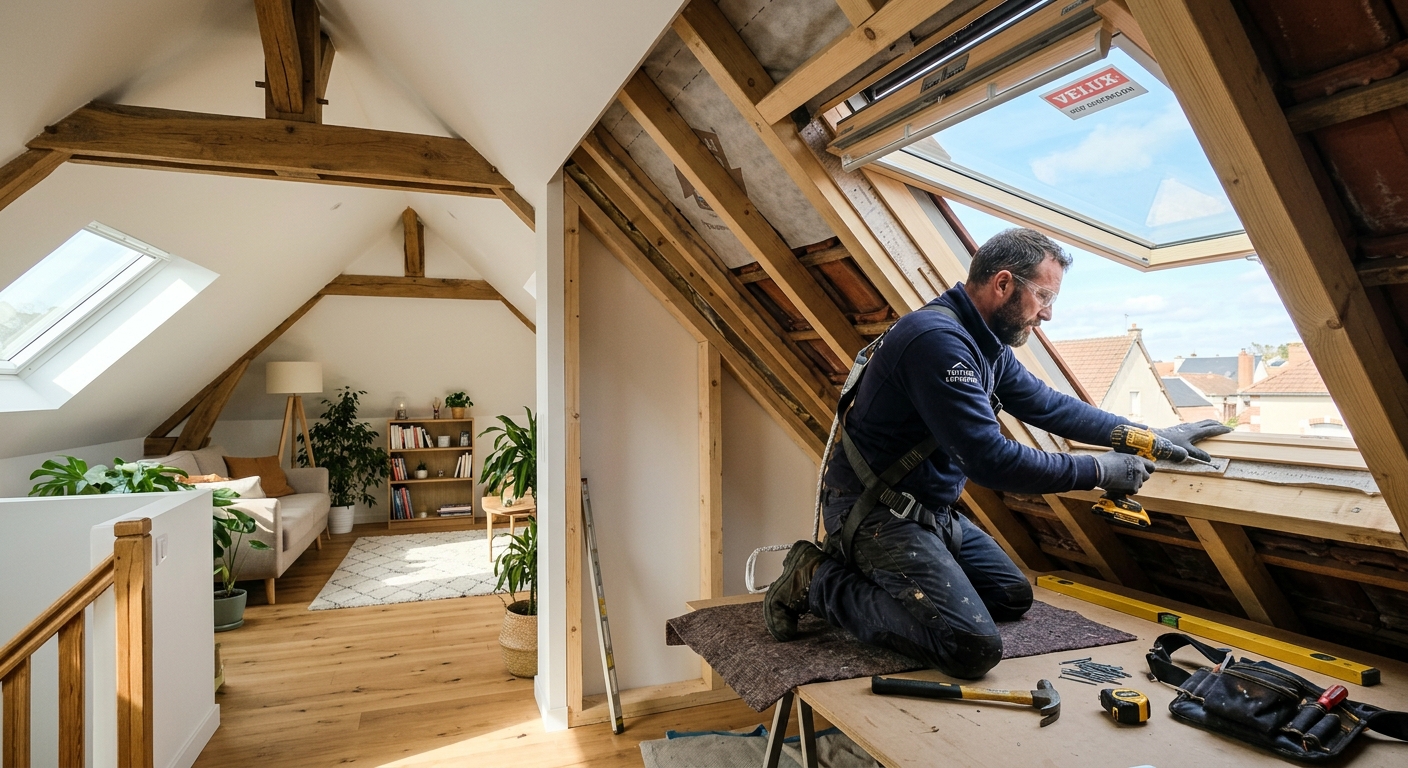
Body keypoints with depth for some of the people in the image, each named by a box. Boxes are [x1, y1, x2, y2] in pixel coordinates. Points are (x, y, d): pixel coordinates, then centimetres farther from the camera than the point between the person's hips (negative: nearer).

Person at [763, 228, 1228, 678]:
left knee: (1014, 599, 20)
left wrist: (1150, 435, 20)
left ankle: (876, 573, 16)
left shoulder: (985, 345, 7)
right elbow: (991, 459, -27)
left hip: (930, 512, 10)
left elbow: (1048, 404, 19)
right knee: (974, 647, -19)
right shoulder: (938, 339, -25)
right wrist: (1098, 471, -15)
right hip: (874, 512, -10)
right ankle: (820, 581, -7)